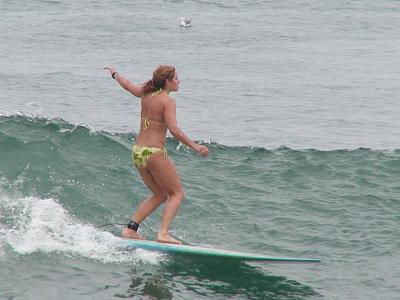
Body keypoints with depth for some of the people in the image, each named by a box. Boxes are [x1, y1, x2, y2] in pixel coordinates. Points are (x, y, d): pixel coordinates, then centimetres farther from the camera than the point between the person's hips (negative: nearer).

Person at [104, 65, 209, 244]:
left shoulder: (146, 93, 8)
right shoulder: (167, 101, -13)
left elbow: (127, 85, 27)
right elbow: (174, 130, -24)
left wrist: (114, 74, 46)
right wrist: (194, 146, -24)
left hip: (137, 152, 8)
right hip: (154, 153, -8)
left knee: (160, 195, 19)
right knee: (177, 194, 2)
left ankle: (130, 229, 12)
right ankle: (163, 233, -14)